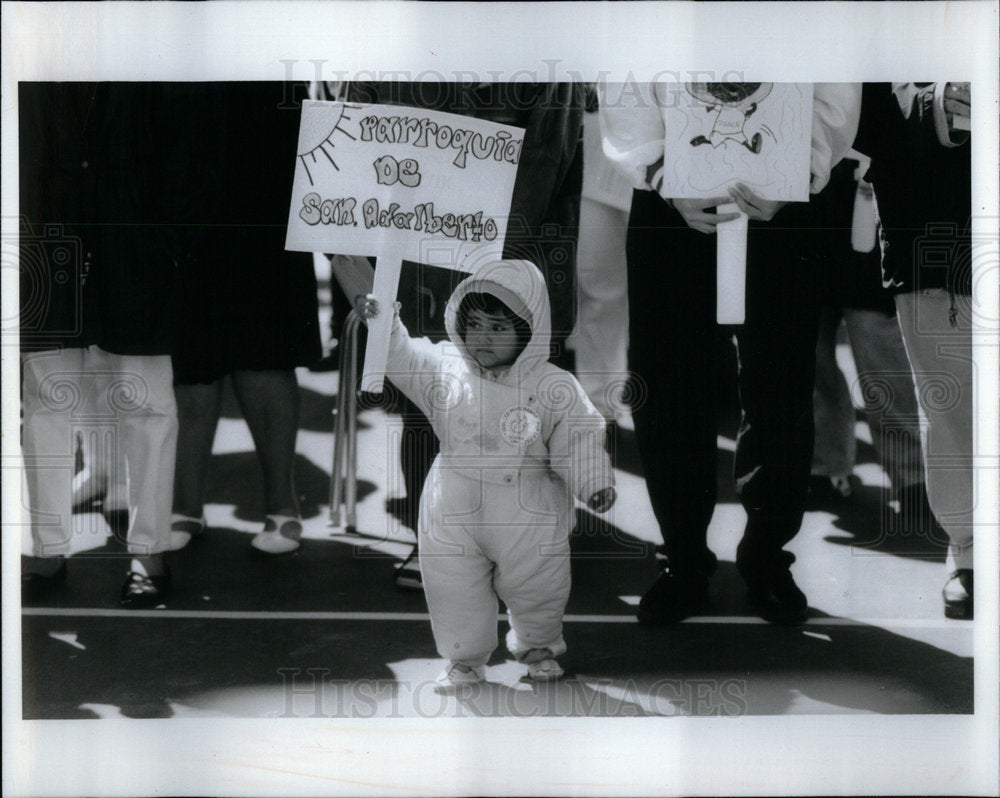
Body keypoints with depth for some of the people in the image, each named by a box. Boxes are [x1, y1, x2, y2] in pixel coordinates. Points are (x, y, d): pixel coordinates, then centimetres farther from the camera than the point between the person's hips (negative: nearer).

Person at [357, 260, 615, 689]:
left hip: (527, 516, -1)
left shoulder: (553, 387, -12)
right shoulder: (445, 368, -5)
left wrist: (595, 482, -22)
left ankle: (538, 647, 45)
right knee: (454, 593, 11)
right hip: (455, 513, 2)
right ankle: (464, 660, 33)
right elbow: (403, 359, -9)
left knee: (535, 589, 17)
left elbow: (580, 439, -10)